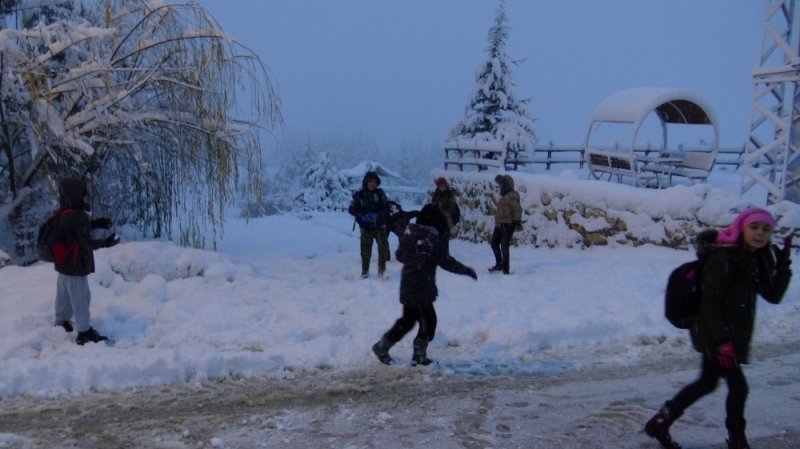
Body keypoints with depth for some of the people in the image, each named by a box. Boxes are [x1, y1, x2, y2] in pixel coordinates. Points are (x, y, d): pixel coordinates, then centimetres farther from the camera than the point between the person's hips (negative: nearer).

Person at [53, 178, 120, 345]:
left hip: (64, 264, 9)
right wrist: (105, 243, -13)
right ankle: (85, 333, 6)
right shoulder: (77, 217, -25)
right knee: (81, 299, -1)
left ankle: (61, 323, 37)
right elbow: (87, 243, -23)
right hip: (75, 266, -9)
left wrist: (96, 223, 5)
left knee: (64, 296, 22)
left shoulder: (63, 215, 3)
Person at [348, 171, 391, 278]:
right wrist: (363, 216, -17)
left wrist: (379, 215, -20)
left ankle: (382, 269, 4)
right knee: (365, 250, 2)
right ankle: (365, 271, 17)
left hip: (380, 226, 1)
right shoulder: (359, 195, -2)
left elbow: (386, 207, -1)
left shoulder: (380, 193, 1)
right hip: (366, 228, -1)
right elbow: (351, 209, -3)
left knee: (384, 247, -11)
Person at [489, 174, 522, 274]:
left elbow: (517, 209, -24)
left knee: (504, 246, -7)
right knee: (494, 243, 18)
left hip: (507, 225, -10)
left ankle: (506, 268, 2)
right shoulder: (504, 196, 17)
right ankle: (499, 264, 31)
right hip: (499, 224, 10)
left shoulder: (512, 196, -14)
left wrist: (517, 221, -32)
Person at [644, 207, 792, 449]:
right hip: (715, 334, -9)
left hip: (732, 333, 9)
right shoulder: (724, 257, -18)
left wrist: (783, 264, -5)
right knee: (738, 386, 0)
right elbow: (710, 301, -22)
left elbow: (773, 295, 5)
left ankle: (660, 423, 26)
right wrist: (721, 340, -26)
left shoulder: (756, 259, 7)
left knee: (707, 383, 16)